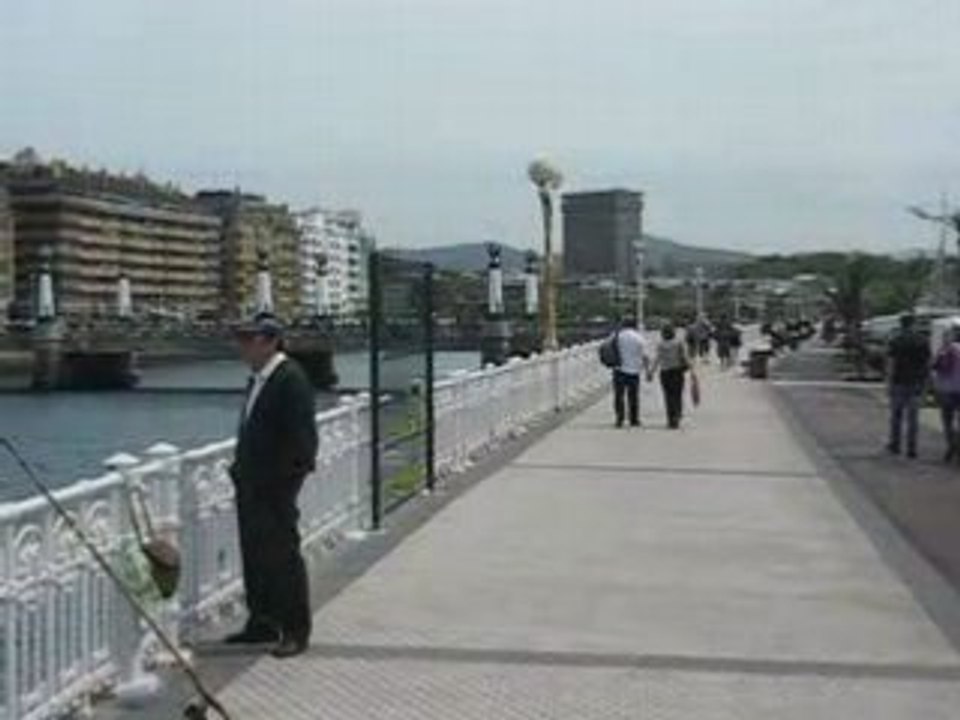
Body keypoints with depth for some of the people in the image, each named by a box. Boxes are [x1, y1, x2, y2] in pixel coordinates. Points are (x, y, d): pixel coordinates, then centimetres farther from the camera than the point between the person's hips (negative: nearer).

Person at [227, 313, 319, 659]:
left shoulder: (290, 379, -15)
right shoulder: (257, 379, 14)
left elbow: (301, 436, -19)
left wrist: (288, 477, -21)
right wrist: (241, 469, 16)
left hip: (276, 488, -9)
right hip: (252, 485, 9)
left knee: (282, 557, -2)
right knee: (254, 556, 14)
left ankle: (295, 630, 7)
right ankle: (262, 623, 25)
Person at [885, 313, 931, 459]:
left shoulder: (895, 341, -7)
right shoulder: (923, 341, 1)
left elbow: (891, 363, -10)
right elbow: (928, 363, 2)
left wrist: (889, 383, -6)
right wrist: (925, 380, 12)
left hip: (899, 383, -2)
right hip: (916, 383, 2)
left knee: (896, 415, 13)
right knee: (913, 417, 4)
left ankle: (895, 445, 19)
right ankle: (911, 449, 3)